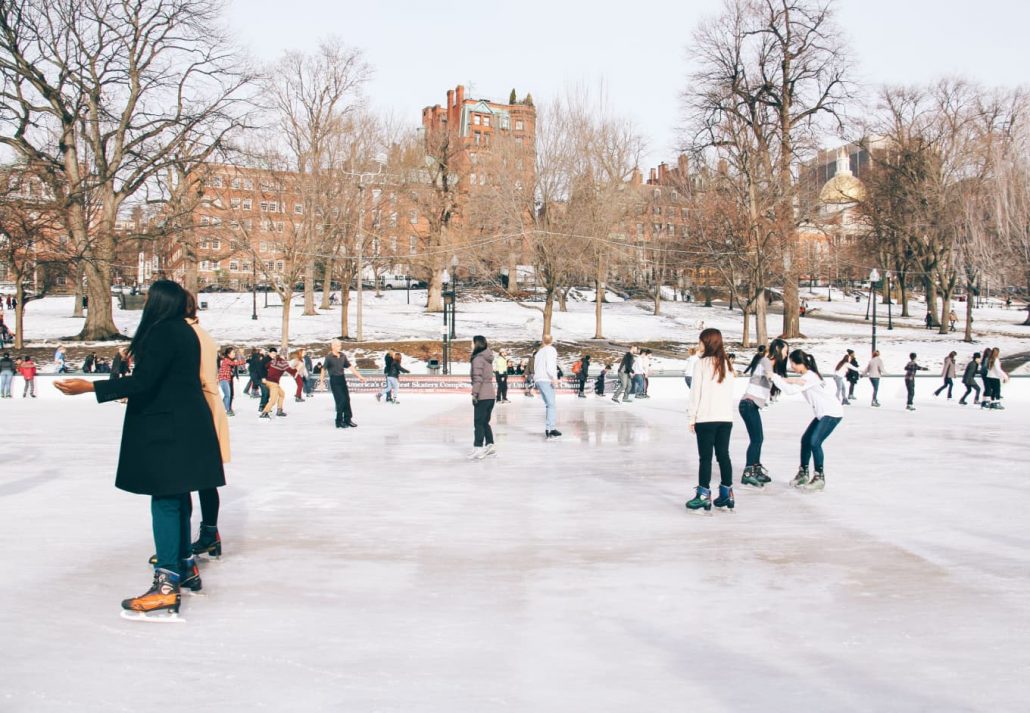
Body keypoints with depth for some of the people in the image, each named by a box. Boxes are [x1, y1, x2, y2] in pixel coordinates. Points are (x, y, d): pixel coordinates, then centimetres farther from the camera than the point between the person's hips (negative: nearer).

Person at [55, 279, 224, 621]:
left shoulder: (162, 332, -16)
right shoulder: (184, 332, 13)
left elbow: (143, 381, -22)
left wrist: (90, 387, -21)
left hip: (167, 430, -10)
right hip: (185, 426, 10)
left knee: (165, 500, -10)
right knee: (177, 497, 18)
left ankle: (166, 586, -11)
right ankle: (185, 566, 28)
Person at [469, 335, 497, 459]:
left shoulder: (478, 358, -11)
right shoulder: (488, 358, 13)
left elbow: (478, 378, -18)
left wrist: (474, 393, -16)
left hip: (482, 396, -8)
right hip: (491, 394, 8)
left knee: (478, 423, -3)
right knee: (485, 422, 17)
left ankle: (478, 449, -4)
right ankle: (490, 445, 21)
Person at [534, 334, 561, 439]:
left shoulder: (539, 351, 23)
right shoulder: (551, 350, 0)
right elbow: (550, 365, -15)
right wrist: (554, 378, -23)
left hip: (538, 379, 8)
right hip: (546, 380, -8)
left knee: (548, 405, 11)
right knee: (552, 405, -14)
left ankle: (548, 429, 6)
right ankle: (551, 428, -25)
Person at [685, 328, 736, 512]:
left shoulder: (701, 363, -7)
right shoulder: (727, 364, 10)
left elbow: (695, 392, -7)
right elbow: (730, 393, 12)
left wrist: (691, 417, -2)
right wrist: (727, 412, 16)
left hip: (706, 418, -5)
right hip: (726, 418, 5)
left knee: (705, 457, -1)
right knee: (723, 455, 10)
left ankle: (704, 495, 0)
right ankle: (726, 493, 15)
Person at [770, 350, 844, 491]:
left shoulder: (810, 377, -21)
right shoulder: (806, 376, 10)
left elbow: (791, 390, -29)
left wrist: (774, 377, -22)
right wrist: (787, 380, -18)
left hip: (832, 412, -10)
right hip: (822, 413, 10)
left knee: (815, 442, -17)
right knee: (806, 440, 7)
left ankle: (819, 478, -9)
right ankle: (803, 473, 15)